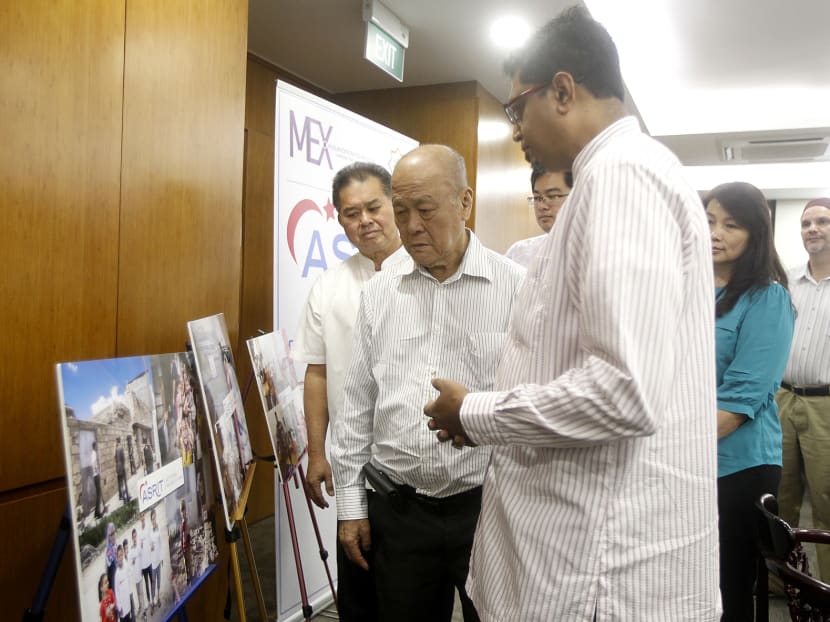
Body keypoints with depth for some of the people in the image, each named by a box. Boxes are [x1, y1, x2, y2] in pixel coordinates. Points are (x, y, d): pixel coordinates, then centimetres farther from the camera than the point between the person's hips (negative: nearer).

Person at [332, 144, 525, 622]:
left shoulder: (516, 287, -8)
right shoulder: (379, 292, 5)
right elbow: (358, 404, 8)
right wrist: (351, 502, 9)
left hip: (487, 506, -3)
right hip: (396, 507, 4)